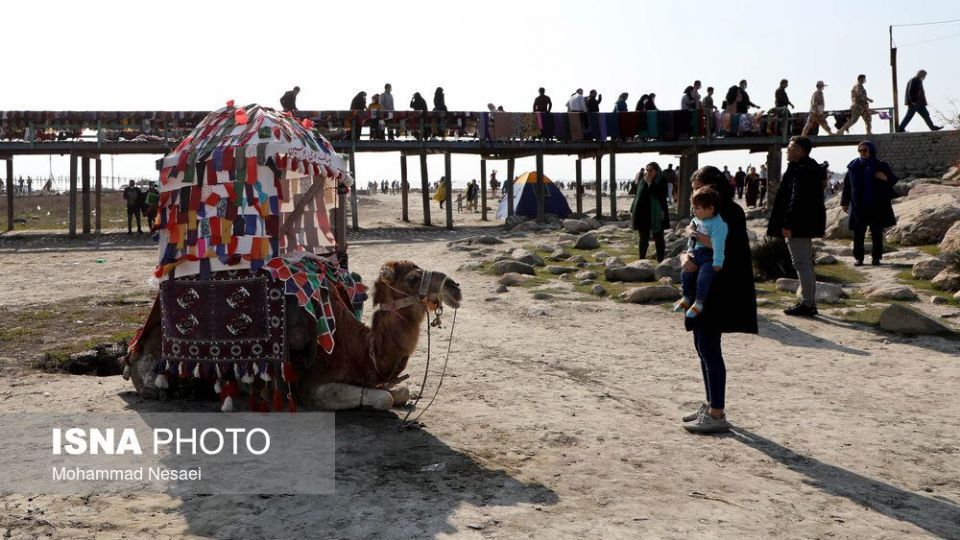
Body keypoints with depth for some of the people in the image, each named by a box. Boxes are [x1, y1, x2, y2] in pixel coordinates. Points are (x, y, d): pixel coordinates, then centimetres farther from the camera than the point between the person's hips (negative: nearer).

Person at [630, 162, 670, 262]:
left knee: (658, 239, 5)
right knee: (643, 239, 11)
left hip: (656, 215, -4)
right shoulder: (642, 181, 7)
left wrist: (650, 183, -22)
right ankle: (641, 260, 19)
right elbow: (638, 196, 12)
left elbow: (660, 196, -21)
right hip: (642, 214, 4)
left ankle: (660, 261, 12)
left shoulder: (661, 181, -6)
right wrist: (632, 211, 10)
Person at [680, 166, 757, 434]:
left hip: (719, 291, -9)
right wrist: (685, 256, -10)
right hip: (702, 290, 9)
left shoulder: (730, 213, -13)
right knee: (703, 347, 14)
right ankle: (711, 405, 25)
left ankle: (717, 415, 2)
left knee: (709, 349, -6)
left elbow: (731, 255, -19)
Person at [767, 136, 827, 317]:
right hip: (809, 222, 11)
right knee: (806, 263, 16)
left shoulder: (799, 169, -17)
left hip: (798, 223, -11)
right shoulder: (813, 166, 15)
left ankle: (807, 304, -3)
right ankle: (810, 302, 23)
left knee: (801, 263, -7)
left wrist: (787, 224, -22)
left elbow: (796, 199, -22)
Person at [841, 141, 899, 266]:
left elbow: (893, 180, 7)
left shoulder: (880, 166, 2)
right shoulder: (853, 167, 4)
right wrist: (845, 202, 5)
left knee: (877, 233, 4)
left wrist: (886, 178, -17)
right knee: (858, 233, 1)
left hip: (877, 205, 0)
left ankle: (876, 257, 13)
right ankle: (858, 258, 9)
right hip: (858, 206, 0)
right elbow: (847, 185, 8)